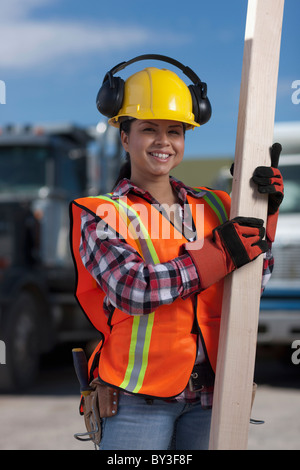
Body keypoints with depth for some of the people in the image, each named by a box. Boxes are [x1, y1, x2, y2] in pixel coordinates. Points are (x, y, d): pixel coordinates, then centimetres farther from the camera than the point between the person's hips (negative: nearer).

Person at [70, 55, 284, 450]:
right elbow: (133, 288, -18)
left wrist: (265, 210, -3)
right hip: (140, 398, -4)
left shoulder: (212, 206, 12)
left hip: (207, 396, 4)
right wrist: (223, 251, -19)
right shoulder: (100, 215, -2)